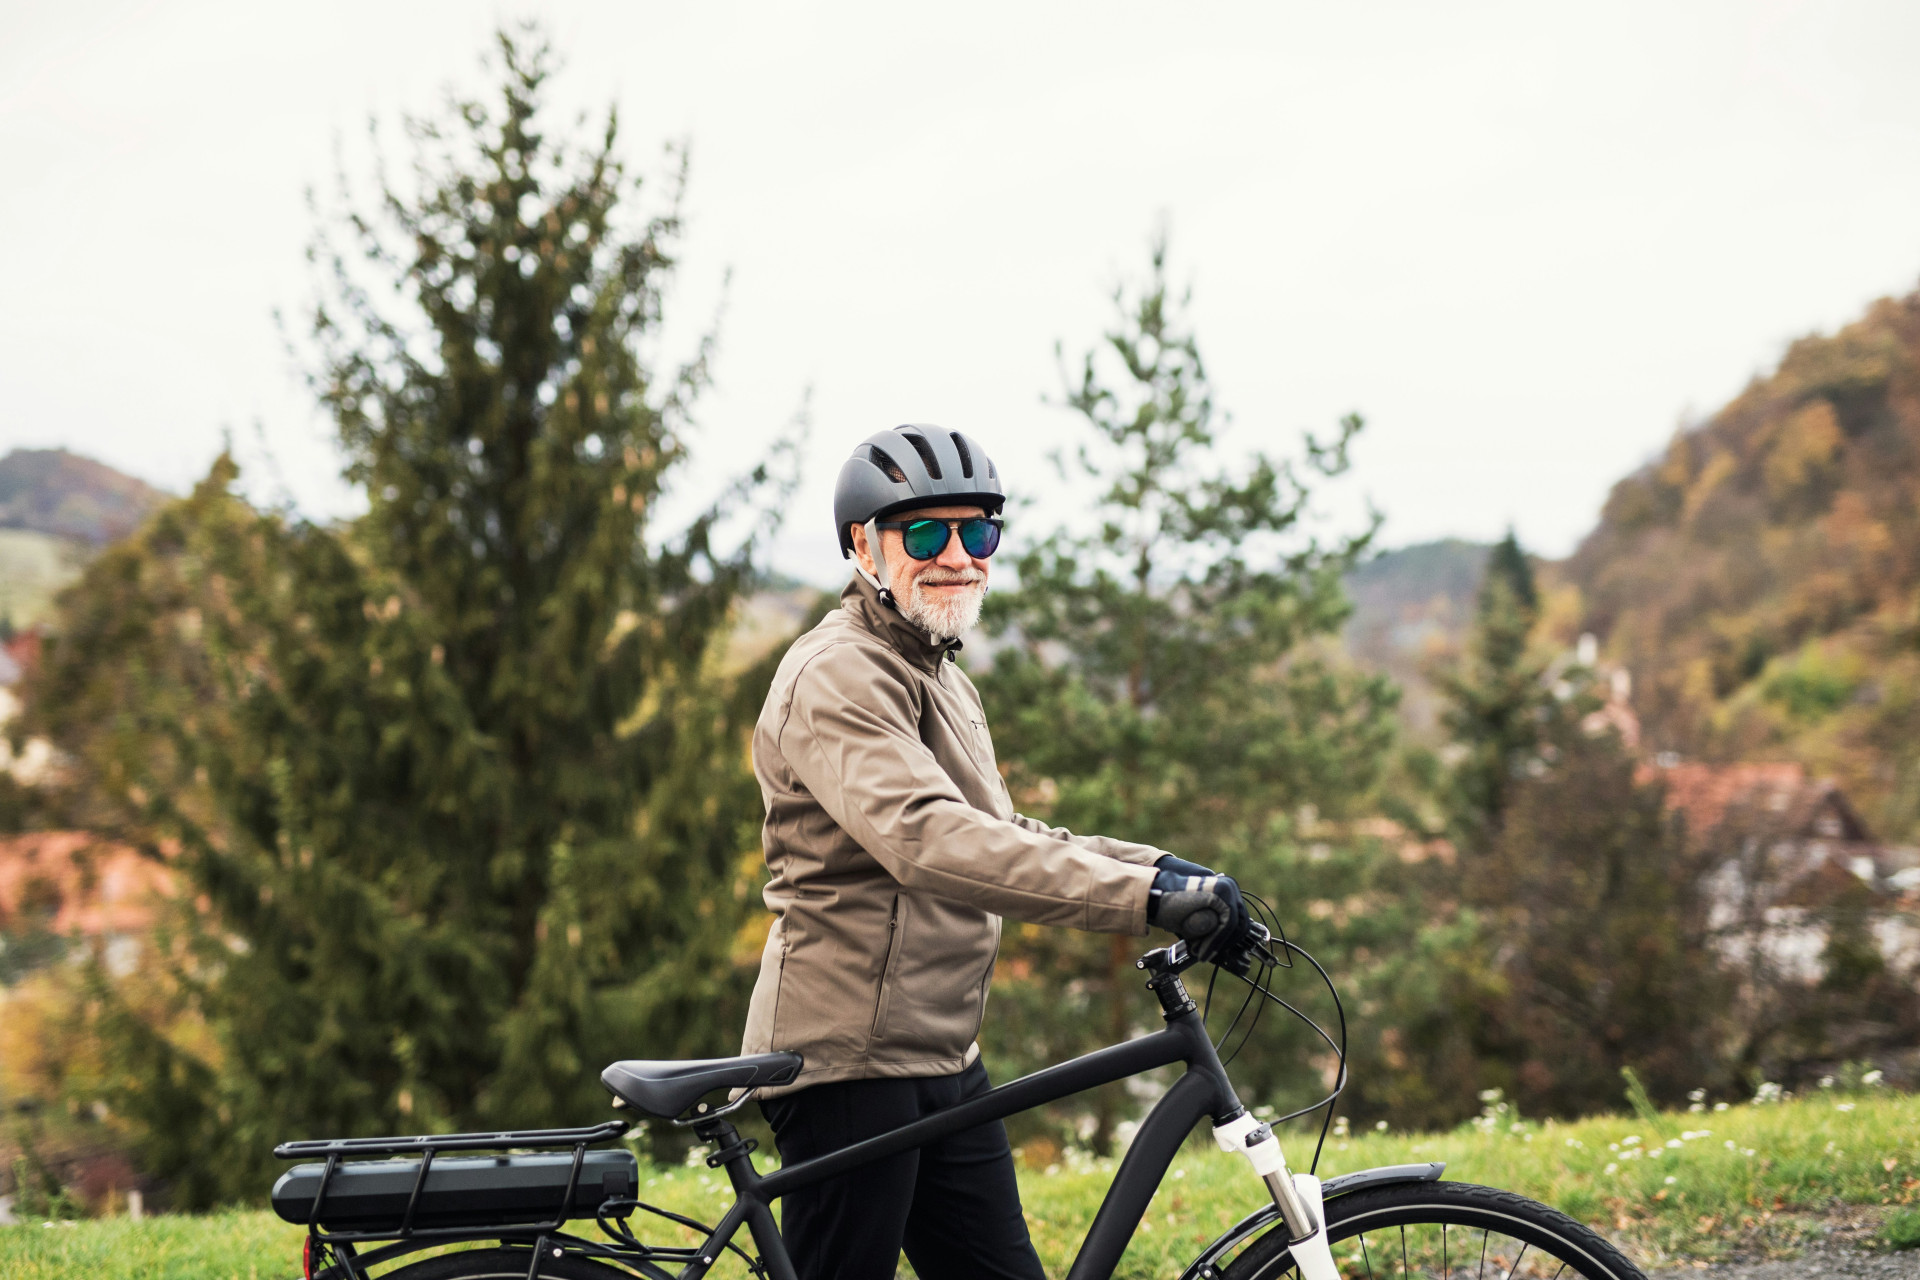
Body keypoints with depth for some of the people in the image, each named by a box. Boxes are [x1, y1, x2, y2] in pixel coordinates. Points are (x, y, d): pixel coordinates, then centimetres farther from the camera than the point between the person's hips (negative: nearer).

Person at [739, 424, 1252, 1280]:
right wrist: (1143, 894, -37)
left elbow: (1002, 838, 19)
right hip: (852, 1058, -10)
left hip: (943, 1063, 10)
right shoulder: (837, 678, -16)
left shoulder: (941, 679, 20)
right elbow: (932, 841, -31)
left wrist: (1163, 866, 5)